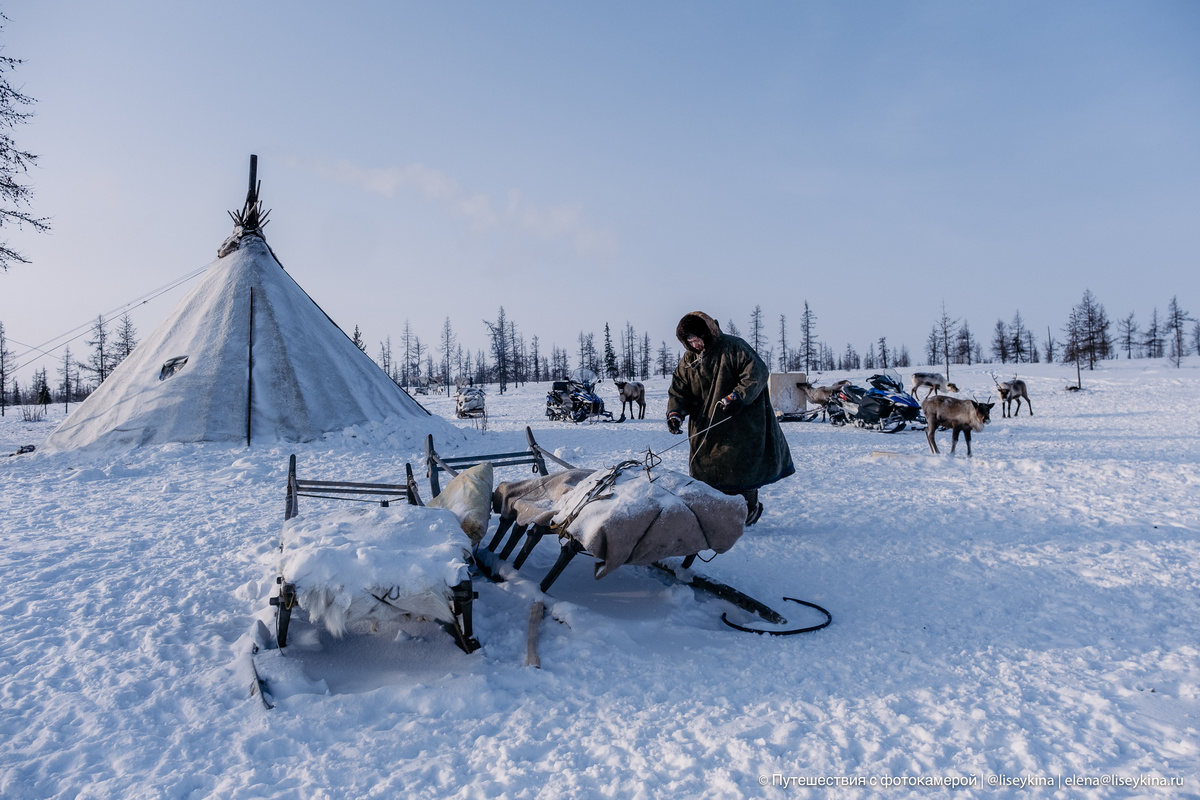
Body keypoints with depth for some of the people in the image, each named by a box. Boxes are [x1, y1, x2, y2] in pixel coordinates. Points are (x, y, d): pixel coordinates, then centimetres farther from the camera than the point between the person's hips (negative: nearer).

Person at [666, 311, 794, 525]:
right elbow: (679, 390, 5)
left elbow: (757, 373, -15)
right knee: (708, 470, 8)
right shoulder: (687, 362, 8)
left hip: (739, 424, -6)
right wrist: (675, 412, -14)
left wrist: (738, 396, -26)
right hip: (705, 430, 6)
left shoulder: (734, 348, -9)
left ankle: (749, 508, 20)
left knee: (741, 468, -1)